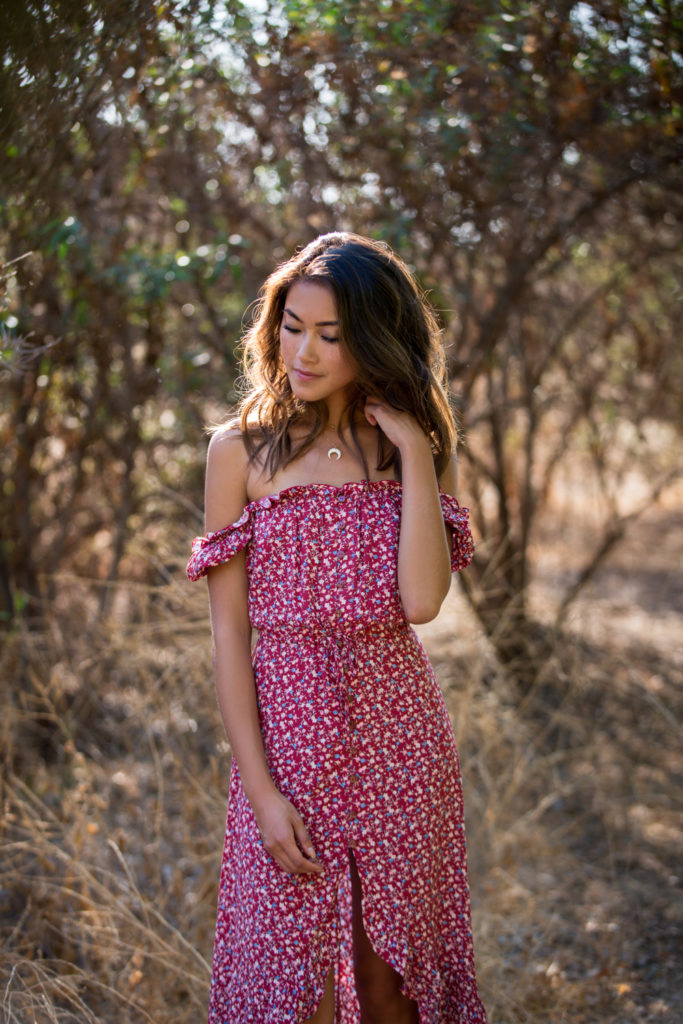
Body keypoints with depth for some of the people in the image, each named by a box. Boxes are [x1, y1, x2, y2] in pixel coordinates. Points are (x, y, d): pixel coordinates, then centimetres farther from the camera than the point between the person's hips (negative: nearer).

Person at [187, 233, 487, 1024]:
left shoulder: (416, 449, 4)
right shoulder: (241, 450, -1)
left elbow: (423, 601, -12)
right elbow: (228, 632, -4)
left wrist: (414, 454, -13)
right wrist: (259, 790, -10)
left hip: (397, 733, 2)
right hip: (287, 730, -1)